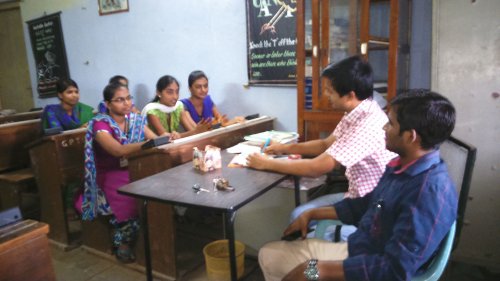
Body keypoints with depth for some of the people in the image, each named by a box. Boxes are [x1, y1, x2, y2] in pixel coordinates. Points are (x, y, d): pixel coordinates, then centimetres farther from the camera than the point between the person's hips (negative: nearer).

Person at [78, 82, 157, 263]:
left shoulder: (136, 119, 6)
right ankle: (123, 243, -4)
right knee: (132, 199, -30)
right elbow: (119, 150, -29)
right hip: (111, 176, -5)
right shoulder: (100, 123, -13)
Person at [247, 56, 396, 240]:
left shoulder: (368, 125, -30)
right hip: (356, 196, 9)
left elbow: (317, 168, -28)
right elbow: (326, 145, 16)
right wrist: (286, 148, 7)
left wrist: (267, 164, -17)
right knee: (298, 217, 3)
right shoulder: (354, 114, 0)